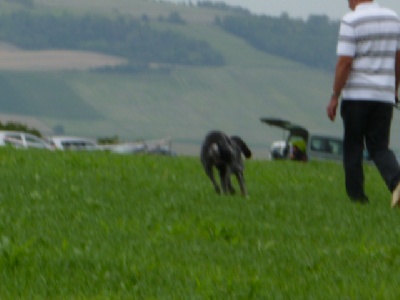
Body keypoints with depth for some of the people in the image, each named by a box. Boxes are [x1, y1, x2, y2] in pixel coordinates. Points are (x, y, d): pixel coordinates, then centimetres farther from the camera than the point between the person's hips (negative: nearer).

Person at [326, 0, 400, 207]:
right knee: (379, 147, 7)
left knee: (353, 146, 9)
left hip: (357, 96, -4)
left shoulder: (351, 21, -10)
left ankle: (356, 194, 9)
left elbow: (345, 62, -14)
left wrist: (334, 97, -8)